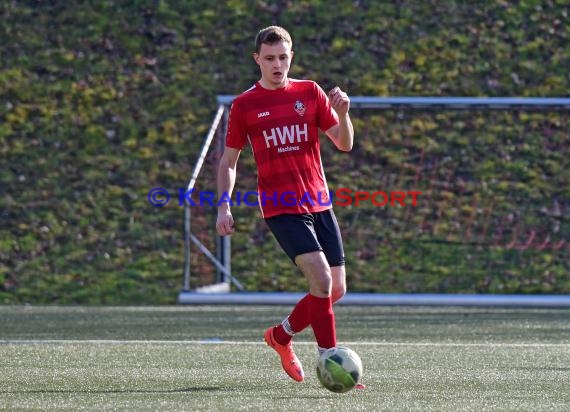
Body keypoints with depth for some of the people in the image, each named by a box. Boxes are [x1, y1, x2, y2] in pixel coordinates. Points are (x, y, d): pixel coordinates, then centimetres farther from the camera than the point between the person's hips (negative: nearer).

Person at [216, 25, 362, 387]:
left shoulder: (310, 93, 6)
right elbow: (229, 161, 9)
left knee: (336, 290, 6)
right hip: (280, 208, -4)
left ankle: (281, 336, 29)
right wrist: (224, 206, -2)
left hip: (319, 204, 4)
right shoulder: (244, 105, 1)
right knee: (321, 278, -21)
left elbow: (345, 144, 3)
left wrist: (342, 114, -16)